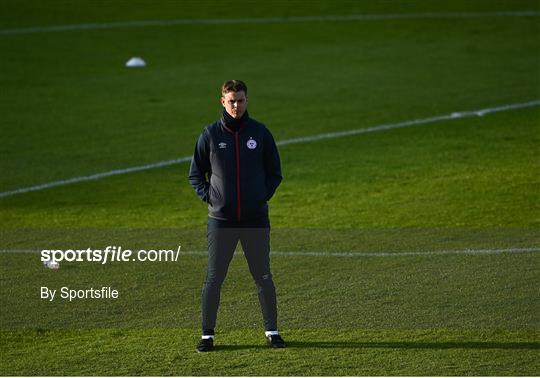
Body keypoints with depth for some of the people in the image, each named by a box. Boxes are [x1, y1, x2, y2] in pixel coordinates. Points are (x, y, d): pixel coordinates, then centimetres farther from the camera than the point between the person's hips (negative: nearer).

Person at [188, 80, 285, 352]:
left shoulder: (260, 133, 3)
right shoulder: (210, 135, 1)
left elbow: (274, 172, 12)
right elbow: (195, 174, 10)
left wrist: (263, 196, 0)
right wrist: (209, 197, -3)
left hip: (256, 219, 1)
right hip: (221, 219, -1)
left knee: (263, 276, 6)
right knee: (214, 278, 0)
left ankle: (272, 330, 17)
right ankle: (207, 334, 8)